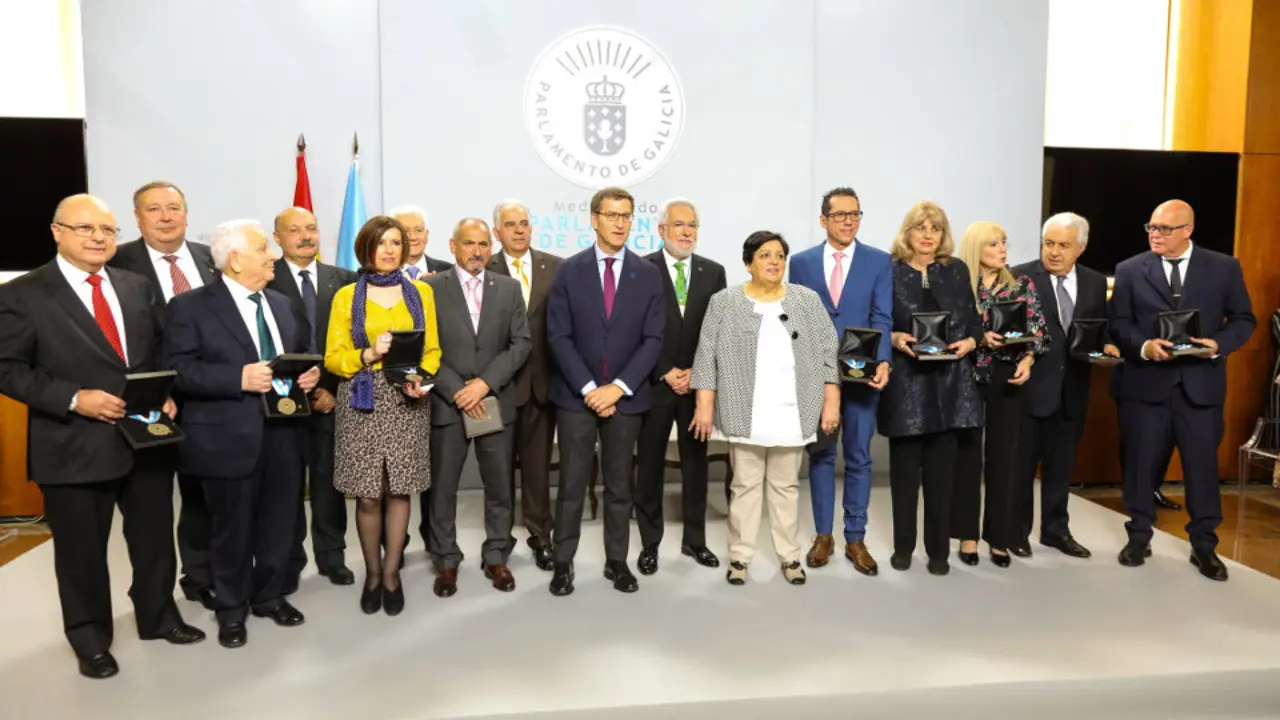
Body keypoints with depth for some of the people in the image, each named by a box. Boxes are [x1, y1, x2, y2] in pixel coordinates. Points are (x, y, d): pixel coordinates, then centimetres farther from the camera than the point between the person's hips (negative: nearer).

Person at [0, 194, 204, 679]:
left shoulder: (136, 287, 9)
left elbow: (160, 354, 13)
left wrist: (167, 394, -5)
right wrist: (74, 399, -21)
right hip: (75, 446, -4)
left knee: (155, 538, 17)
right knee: (81, 552, 11)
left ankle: (158, 616, 38)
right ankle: (90, 638, 31)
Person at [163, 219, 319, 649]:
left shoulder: (282, 305, 14)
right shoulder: (190, 307, -5)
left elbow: (301, 356, 20)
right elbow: (178, 370, -13)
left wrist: (311, 374, -3)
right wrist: (239, 377, -24)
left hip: (284, 432, 5)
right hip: (229, 437, -5)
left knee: (280, 522, 14)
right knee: (233, 529, 8)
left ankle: (270, 596, 33)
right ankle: (232, 610, 26)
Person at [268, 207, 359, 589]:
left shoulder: (343, 280, 5)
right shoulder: (265, 280, -4)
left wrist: (335, 391, -6)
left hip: (332, 396, 2)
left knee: (329, 479, 10)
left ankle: (332, 557, 23)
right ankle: (288, 562, 21)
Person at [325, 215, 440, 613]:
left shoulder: (421, 292, 8)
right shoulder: (347, 296, 3)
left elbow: (432, 350, 9)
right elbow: (333, 358, 1)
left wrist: (422, 379, -10)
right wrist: (369, 355, -16)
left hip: (406, 402, 1)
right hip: (362, 402, -1)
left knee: (399, 490, 3)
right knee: (367, 495, 3)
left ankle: (391, 574, 18)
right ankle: (372, 573, 21)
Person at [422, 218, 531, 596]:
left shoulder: (509, 288, 6)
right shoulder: (431, 288, -1)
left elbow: (522, 342, -1)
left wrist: (485, 383, -12)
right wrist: (456, 391, -13)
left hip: (496, 402, 2)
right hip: (446, 404, -2)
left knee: (499, 485, 8)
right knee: (442, 487, 5)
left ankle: (496, 557, 23)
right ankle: (446, 561, 20)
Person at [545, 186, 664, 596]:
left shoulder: (648, 274, 3)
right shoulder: (569, 271, 0)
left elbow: (653, 339, -2)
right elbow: (558, 336, -5)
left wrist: (618, 387, -12)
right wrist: (589, 388, -13)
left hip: (626, 396, 1)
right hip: (576, 395, -1)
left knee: (619, 485, 10)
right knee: (572, 484, 4)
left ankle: (617, 562, 22)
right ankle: (563, 563, 16)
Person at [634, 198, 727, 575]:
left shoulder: (713, 271, 6)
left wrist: (696, 373, -7)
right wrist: (665, 373, -11)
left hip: (699, 383, 3)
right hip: (654, 383, -2)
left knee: (696, 463, 11)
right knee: (650, 465, 5)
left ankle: (694, 539, 24)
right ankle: (650, 544, 17)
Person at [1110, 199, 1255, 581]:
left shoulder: (1225, 268, 3)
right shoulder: (1130, 270, 1)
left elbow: (1244, 319, 4)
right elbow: (1118, 323, 0)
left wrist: (1219, 344, -15)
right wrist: (1144, 346, -19)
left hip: (1201, 383, 0)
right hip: (1145, 382, 0)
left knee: (1203, 464, 6)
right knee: (1141, 462, 8)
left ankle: (1204, 545, 21)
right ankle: (1139, 536, 23)